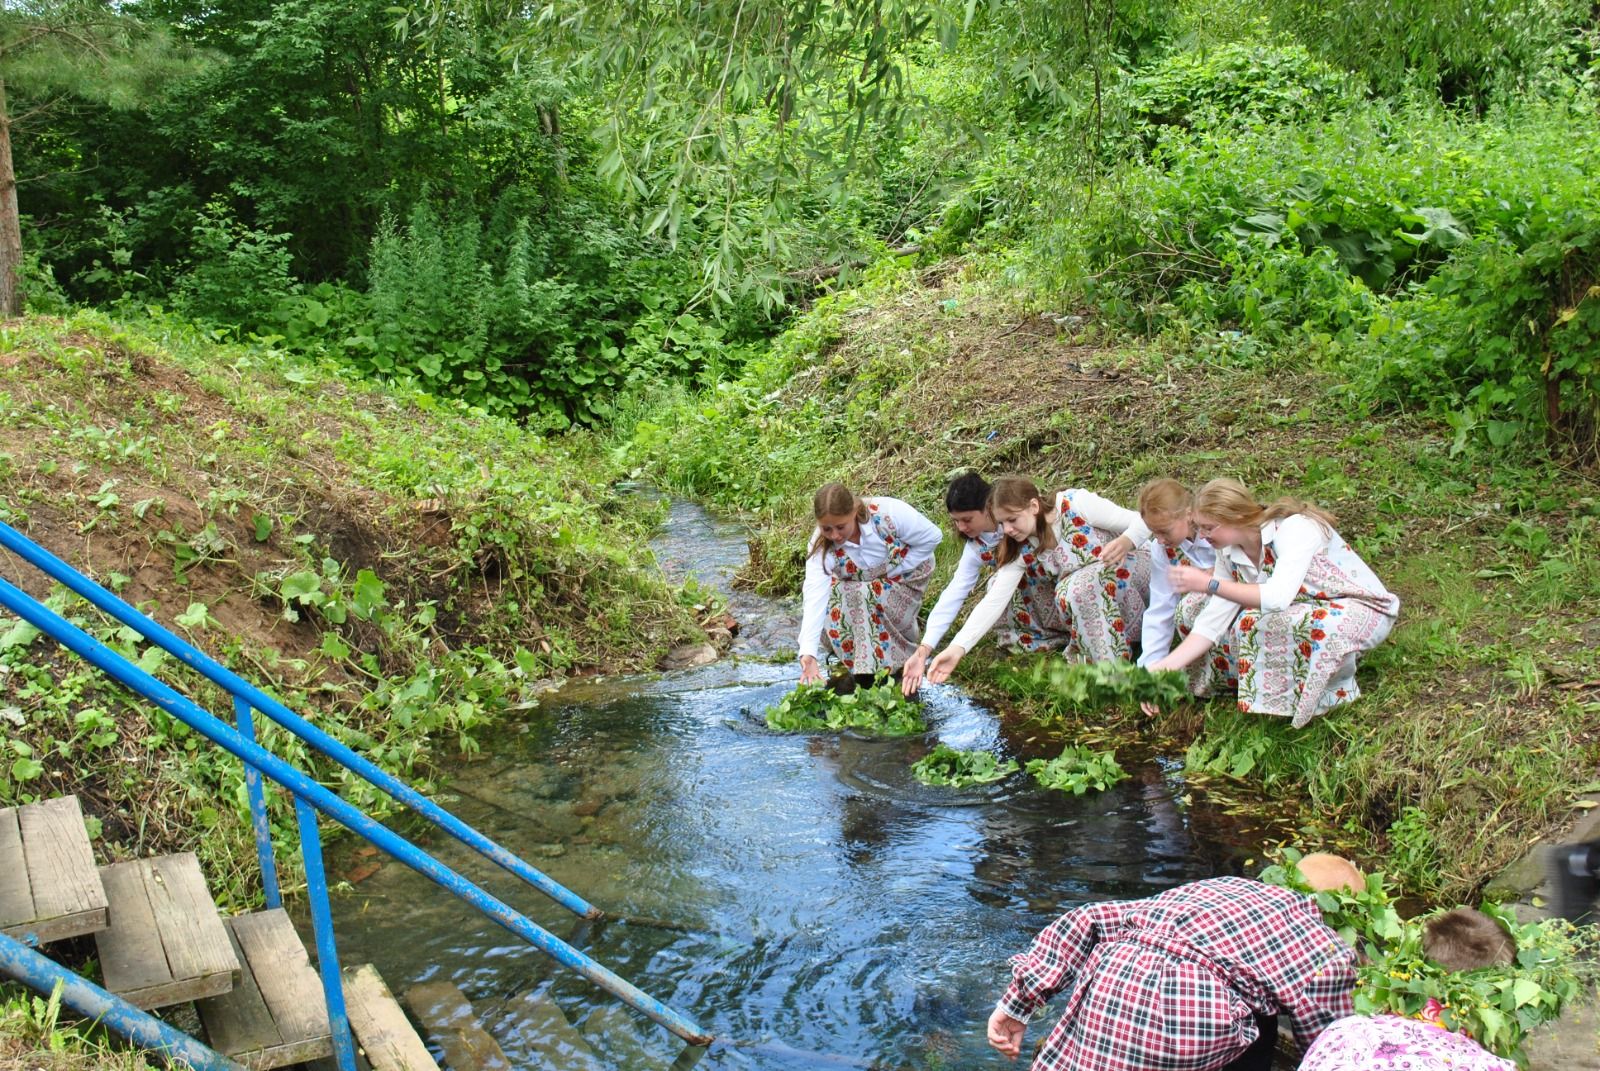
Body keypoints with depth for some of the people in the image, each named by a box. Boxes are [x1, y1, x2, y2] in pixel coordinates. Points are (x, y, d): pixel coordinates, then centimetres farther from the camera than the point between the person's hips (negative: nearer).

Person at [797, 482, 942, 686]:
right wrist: (808, 653, -50)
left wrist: (892, 572, -21)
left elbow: (932, 537, -21)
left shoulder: (887, 513, -35)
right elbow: (815, 598, -37)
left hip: (904, 577, -3)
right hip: (860, 586, 3)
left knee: (858, 595, -29)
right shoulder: (821, 547, -28)